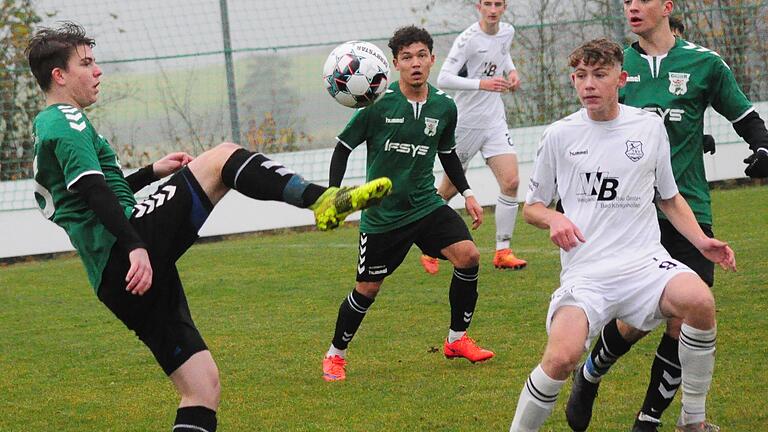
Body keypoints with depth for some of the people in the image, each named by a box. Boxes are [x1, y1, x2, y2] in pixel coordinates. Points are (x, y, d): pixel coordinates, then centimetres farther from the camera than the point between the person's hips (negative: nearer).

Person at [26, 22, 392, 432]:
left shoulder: (47, 129, 28)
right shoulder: (67, 122, -2)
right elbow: (93, 191, -18)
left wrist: (151, 171, 37)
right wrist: (136, 248, -28)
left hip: (113, 277, 10)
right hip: (128, 252, -10)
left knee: (202, 387, 6)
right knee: (223, 157, -8)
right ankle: (324, 200, -28)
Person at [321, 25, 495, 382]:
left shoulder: (445, 108, -1)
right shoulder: (378, 104, -14)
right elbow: (344, 147, -4)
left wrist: (467, 194, 11)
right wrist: (333, 195, -14)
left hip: (426, 205, 3)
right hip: (381, 215, -3)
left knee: (468, 255, -16)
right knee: (368, 288, 2)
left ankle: (457, 339, 2)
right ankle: (335, 355, 25)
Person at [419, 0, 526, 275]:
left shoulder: (507, 32, 3)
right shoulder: (468, 39, -18)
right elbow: (444, 79, -23)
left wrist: (511, 71, 7)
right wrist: (482, 84, -32)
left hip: (495, 121, 5)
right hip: (465, 124, -5)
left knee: (510, 182, -9)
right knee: (450, 189, 5)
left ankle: (502, 252, -1)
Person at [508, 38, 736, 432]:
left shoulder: (649, 126, 10)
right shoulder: (560, 135, 7)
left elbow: (669, 198, 22)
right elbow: (531, 207, 16)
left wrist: (701, 241, 6)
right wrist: (553, 219, -7)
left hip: (645, 262, 1)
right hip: (584, 272, -1)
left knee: (699, 301, -31)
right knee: (561, 358, -29)